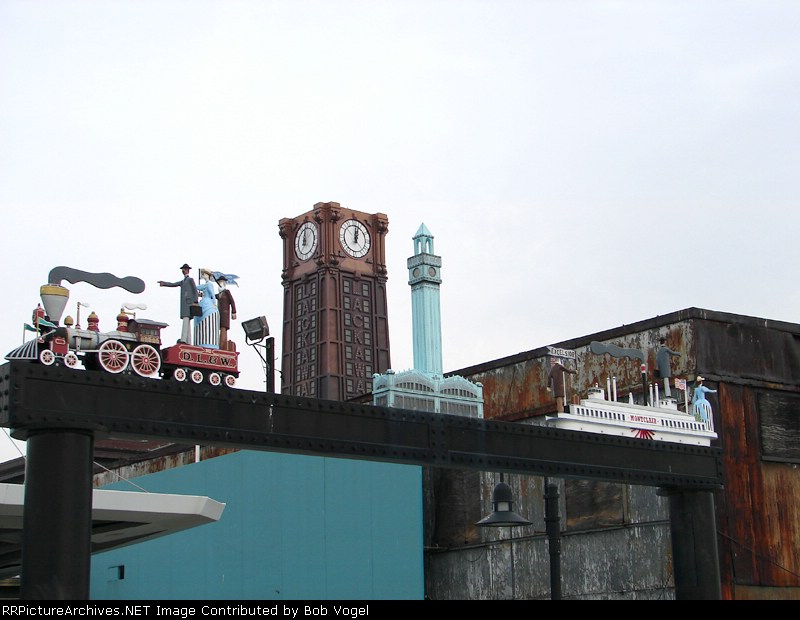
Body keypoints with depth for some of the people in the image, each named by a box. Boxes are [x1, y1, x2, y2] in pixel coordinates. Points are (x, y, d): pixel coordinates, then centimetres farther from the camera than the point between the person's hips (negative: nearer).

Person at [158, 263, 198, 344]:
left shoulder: (190, 279, 5)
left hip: (188, 303, -8)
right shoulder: (182, 281, 27)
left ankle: (183, 339, -33)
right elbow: (172, 284, 18)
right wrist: (164, 283, 2)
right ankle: (188, 341, -2)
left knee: (186, 320, -20)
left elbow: (195, 290, -3)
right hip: (184, 304, 8)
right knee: (187, 322, 2)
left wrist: (195, 301, -12)